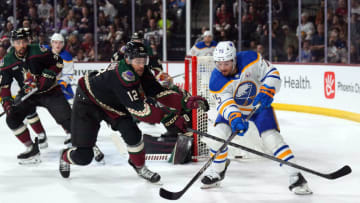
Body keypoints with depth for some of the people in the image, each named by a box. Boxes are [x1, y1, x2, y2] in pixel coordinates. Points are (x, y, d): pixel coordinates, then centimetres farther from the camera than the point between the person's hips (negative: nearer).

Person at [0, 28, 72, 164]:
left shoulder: (38, 51, -14)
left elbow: (58, 62, -7)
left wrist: (48, 76, -19)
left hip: (49, 91, -3)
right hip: (27, 94, 3)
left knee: (66, 117, -13)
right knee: (12, 118, -12)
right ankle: (32, 150, 0)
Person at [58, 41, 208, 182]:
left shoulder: (141, 71, -14)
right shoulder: (122, 75, -39)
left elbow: (158, 92, -12)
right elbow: (139, 108, -42)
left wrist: (185, 102, -26)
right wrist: (168, 118, -43)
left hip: (112, 105, 7)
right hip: (87, 102, -7)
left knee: (132, 133, -15)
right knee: (83, 156, -5)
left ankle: (139, 166, 11)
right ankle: (65, 157, 31)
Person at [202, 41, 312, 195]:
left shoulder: (251, 60, -27)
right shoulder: (216, 81, -23)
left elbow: (272, 74, -21)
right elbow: (225, 104, -31)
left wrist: (266, 92, -37)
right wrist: (235, 119, -50)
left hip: (259, 105, -2)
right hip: (234, 108, 2)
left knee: (270, 136, -19)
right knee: (220, 132, -16)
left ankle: (295, 176, -16)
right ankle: (216, 172, 7)